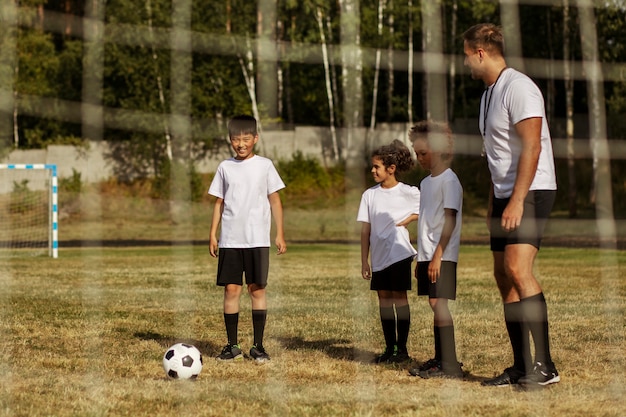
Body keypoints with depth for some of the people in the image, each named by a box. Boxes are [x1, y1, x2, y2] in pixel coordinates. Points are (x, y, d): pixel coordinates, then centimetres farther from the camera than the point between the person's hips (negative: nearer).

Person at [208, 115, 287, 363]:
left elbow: (275, 200, 4)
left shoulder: (264, 165, 3)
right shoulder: (225, 167, 8)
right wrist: (213, 235, 5)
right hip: (230, 240, 2)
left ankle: (258, 346, 5)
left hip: (258, 239, -2)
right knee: (231, 289, 0)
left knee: (257, 289, -1)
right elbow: (219, 203, 11)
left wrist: (280, 234, -1)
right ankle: (232, 345, 7)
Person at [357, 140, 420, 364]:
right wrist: (364, 260, 3)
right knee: (384, 299, 7)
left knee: (399, 297, -3)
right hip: (378, 256, 4)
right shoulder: (370, 195, 4)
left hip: (399, 253, -4)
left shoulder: (408, 192, -5)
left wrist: (407, 220, -10)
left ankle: (402, 348, 3)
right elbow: (365, 230, 5)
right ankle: (389, 348, 14)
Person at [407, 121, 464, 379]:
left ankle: (450, 365, -14)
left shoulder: (449, 180, -9)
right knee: (434, 305, 9)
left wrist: (437, 256, -19)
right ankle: (439, 360, 14)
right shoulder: (425, 183, 17)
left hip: (442, 257, -8)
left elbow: (450, 221, -14)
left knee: (438, 303, -13)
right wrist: (420, 259, 17)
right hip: (427, 255, 8)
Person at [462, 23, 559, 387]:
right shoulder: (489, 94, 16)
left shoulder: (518, 87, -14)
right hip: (506, 194, 10)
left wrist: (517, 201, -25)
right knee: (504, 276, 6)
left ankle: (545, 366, -21)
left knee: (518, 269, -21)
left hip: (531, 192, -10)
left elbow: (532, 146, -21)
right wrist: (494, 202, 19)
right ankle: (522, 366, 10)